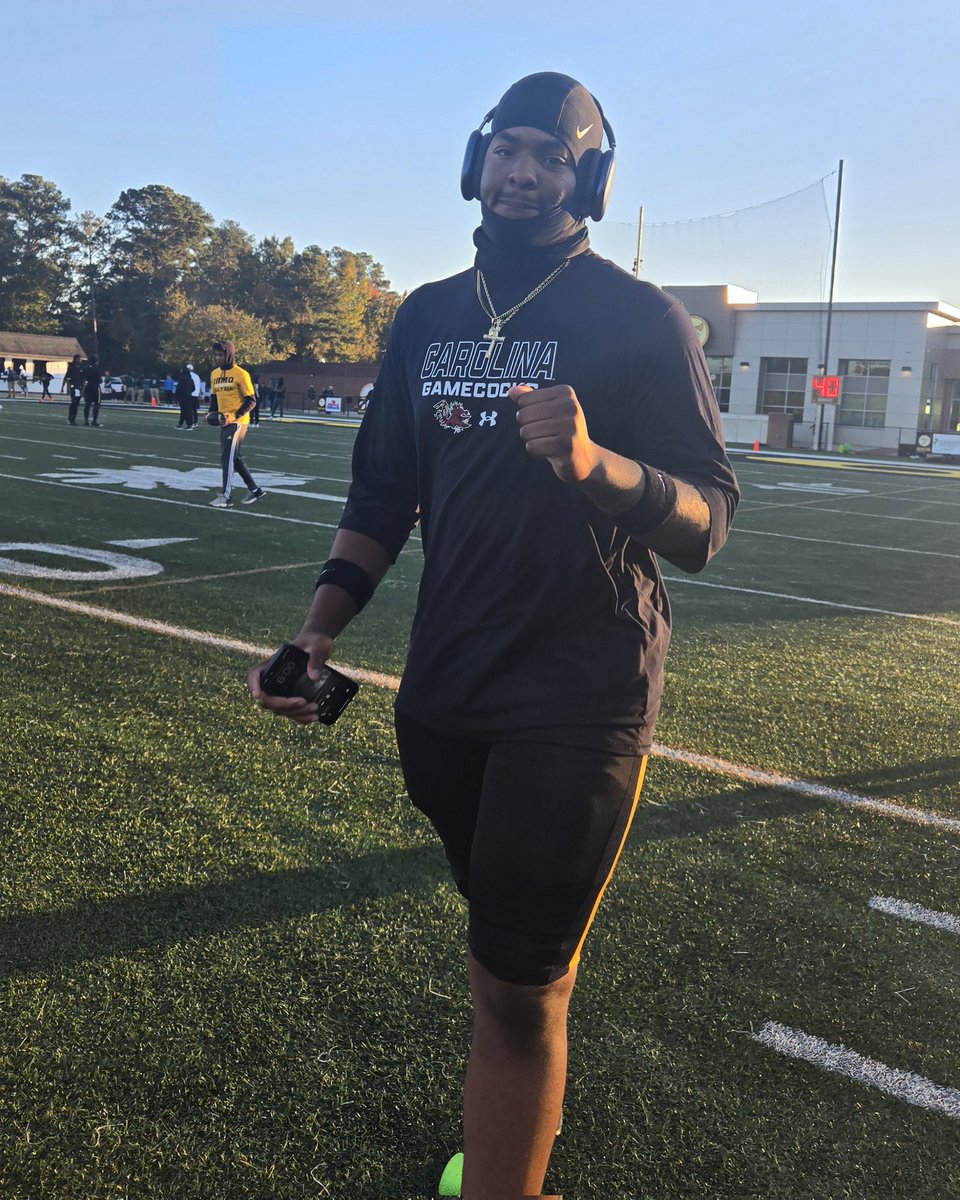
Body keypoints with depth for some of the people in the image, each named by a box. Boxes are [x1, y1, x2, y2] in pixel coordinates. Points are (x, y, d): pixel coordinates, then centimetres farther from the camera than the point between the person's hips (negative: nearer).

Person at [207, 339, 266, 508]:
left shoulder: (240, 374, -11)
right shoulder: (215, 373, 10)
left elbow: (251, 400, -11)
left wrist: (235, 415, -22)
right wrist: (212, 413, 4)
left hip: (237, 422, -8)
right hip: (224, 422, 8)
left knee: (227, 457, -11)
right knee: (234, 457, 12)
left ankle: (226, 497, -7)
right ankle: (254, 490, 23)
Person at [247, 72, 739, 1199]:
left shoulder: (642, 320, -6)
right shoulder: (427, 317, 9)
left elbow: (706, 525, -13)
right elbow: (382, 494, 12)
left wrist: (596, 463, -33)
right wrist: (317, 631, -1)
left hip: (579, 704, -5)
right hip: (444, 692, 5)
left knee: (516, 987, -4)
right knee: (508, 931, 23)